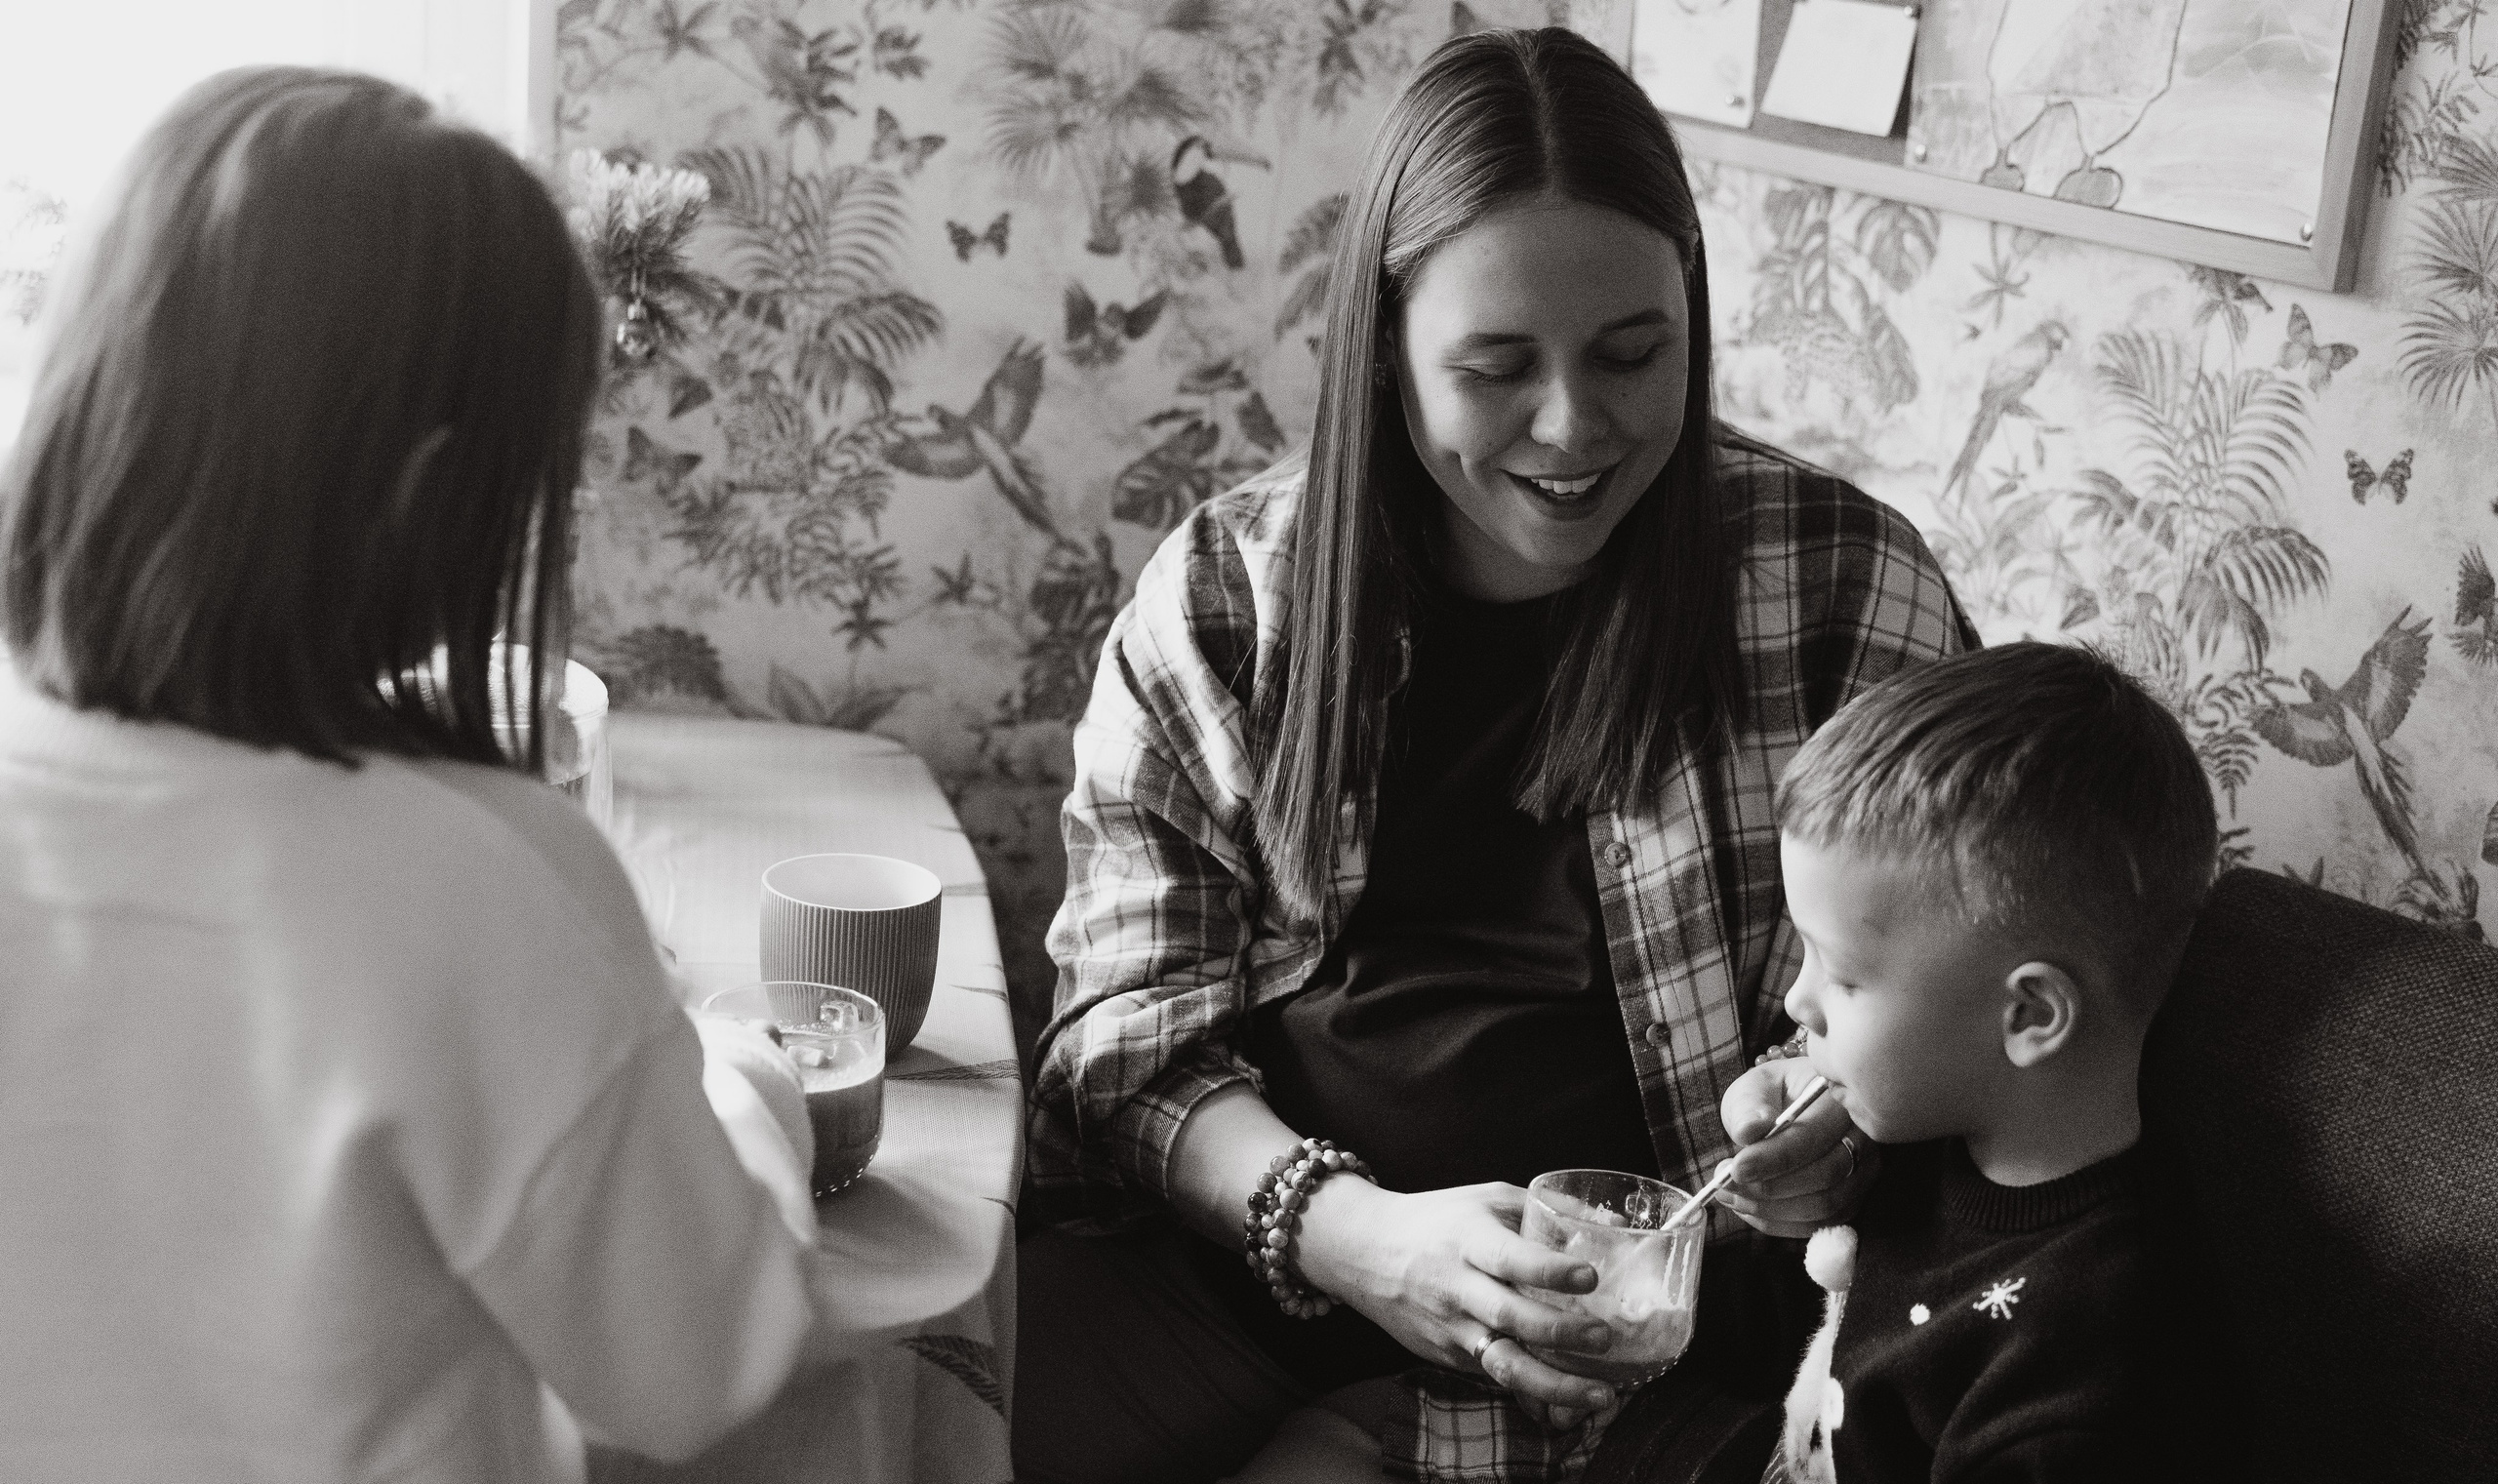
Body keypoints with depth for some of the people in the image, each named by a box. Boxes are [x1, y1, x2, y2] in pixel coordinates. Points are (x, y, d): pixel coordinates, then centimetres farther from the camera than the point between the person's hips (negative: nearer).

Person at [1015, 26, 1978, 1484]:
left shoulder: (1847, 585, -2)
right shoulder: (1219, 599, 1)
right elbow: (1136, 1021, -1)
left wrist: (1844, 1113, -15)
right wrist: (1345, 1231, -18)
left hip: (1642, 1295, -2)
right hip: (1248, 1241, 2)